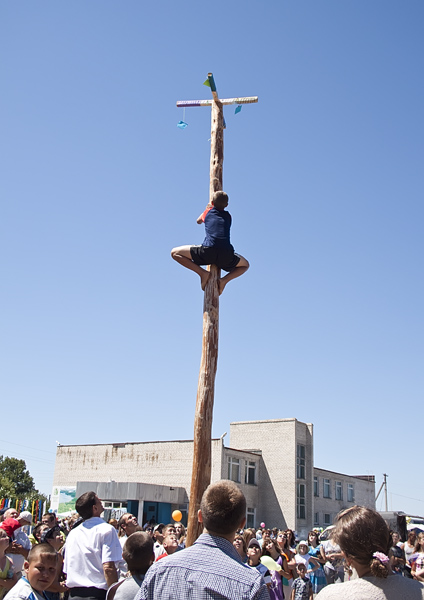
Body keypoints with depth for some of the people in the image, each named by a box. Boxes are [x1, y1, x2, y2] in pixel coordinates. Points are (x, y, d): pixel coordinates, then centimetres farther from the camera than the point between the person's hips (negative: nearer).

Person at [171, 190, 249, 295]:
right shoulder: (228, 216, 25)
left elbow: (198, 221, 45)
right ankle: (225, 279, 3)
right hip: (226, 257, 2)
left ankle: (202, 273, -4)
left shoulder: (208, 211, 21)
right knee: (245, 265, 33)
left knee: (175, 252, 11)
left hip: (208, 251, -2)